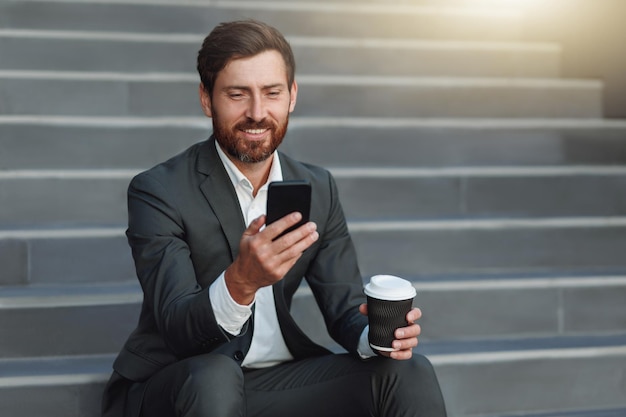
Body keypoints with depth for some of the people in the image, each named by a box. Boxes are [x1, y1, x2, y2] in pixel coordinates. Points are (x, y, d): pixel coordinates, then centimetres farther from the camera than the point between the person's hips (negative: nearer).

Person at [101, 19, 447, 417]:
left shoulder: (318, 190, 4)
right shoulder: (157, 191, -13)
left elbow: (345, 307, 4)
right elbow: (179, 331, -22)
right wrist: (241, 281, -42)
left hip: (280, 376, 4)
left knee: (409, 373, -17)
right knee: (213, 376, -37)